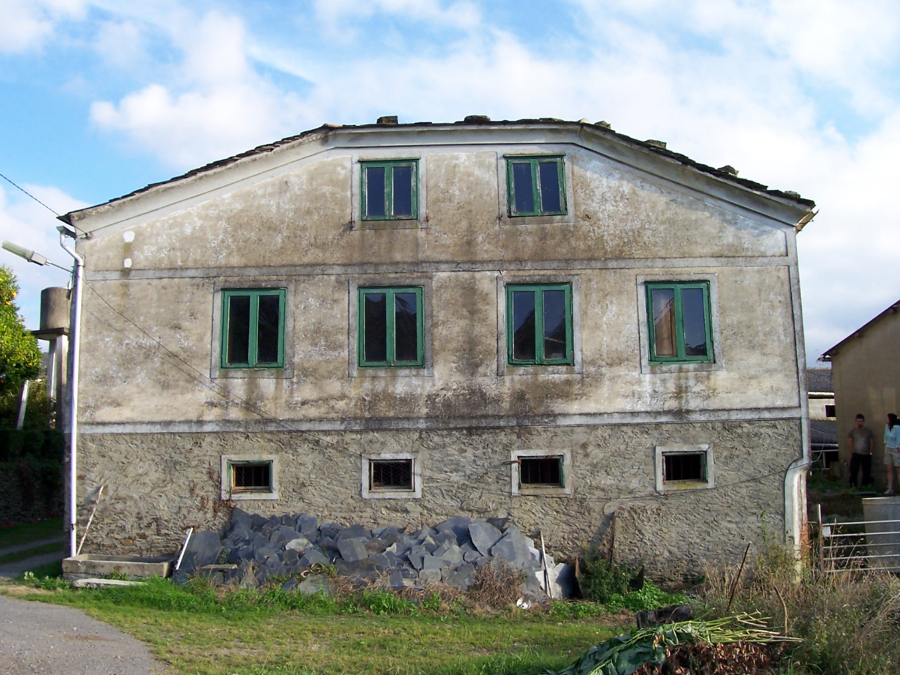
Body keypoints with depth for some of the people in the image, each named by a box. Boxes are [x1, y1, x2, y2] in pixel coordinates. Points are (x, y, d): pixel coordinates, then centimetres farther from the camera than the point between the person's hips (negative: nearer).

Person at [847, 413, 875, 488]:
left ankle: (865, 485, 14)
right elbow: (849, 442, 2)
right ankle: (853, 485, -6)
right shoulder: (853, 431, 4)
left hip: (866, 455, 2)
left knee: (866, 472, 5)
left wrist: (871, 452, 1)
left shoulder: (868, 431, 8)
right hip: (856, 455, -2)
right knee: (854, 471, -10)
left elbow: (872, 442, 9)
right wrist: (852, 452, -6)